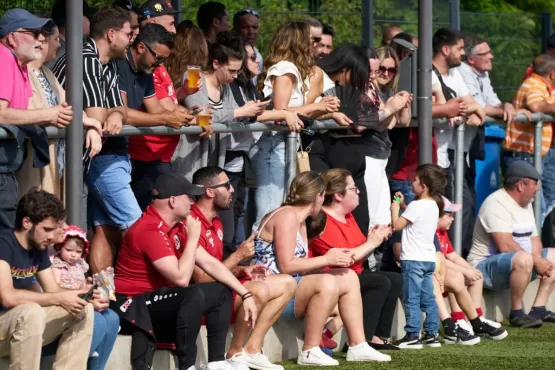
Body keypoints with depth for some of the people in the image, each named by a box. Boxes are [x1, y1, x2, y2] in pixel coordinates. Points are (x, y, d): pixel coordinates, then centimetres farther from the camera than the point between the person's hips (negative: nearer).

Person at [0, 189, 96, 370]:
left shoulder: (39, 248, 6)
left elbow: (52, 290, 11)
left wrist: (82, 294, -10)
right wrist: (60, 299, -25)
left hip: (24, 323, 9)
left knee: (84, 309, 1)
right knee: (31, 311, -36)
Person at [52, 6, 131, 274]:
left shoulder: (108, 65, 15)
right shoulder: (86, 61, -16)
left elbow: (119, 109, 13)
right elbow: (96, 119, -23)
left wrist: (117, 115, -7)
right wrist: (114, 116, -6)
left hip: (111, 156, 9)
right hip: (103, 158, -9)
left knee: (106, 229, 7)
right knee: (136, 229, -9)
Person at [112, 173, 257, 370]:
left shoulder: (177, 226, 6)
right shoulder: (150, 230, -24)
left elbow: (209, 263, 10)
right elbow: (181, 279, -29)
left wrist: (245, 294, 4)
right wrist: (193, 238, -19)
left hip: (158, 298, 10)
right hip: (135, 305, -10)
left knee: (222, 292, 8)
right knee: (194, 295, -33)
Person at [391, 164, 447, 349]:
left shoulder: (416, 205, -15)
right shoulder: (433, 205, 12)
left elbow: (397, 224, -14)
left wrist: (395, 208, 1)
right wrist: (403, 205, 22)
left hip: (413, 259, -9)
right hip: (428, 258, 9)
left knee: (411, 299, -6)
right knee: (428, 298, 11)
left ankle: (413, 335, -8)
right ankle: (432, 334, 12)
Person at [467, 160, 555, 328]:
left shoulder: (526, 204, 15)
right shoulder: (497, 204, -19)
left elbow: (534, 239, 12)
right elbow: (505, 245, -28)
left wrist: (538, 260, -10)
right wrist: (536, 261, -23)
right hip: (486, 266, -11)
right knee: (523, 259, -37)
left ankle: (538, 309, 4)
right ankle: (517, 313, -24)